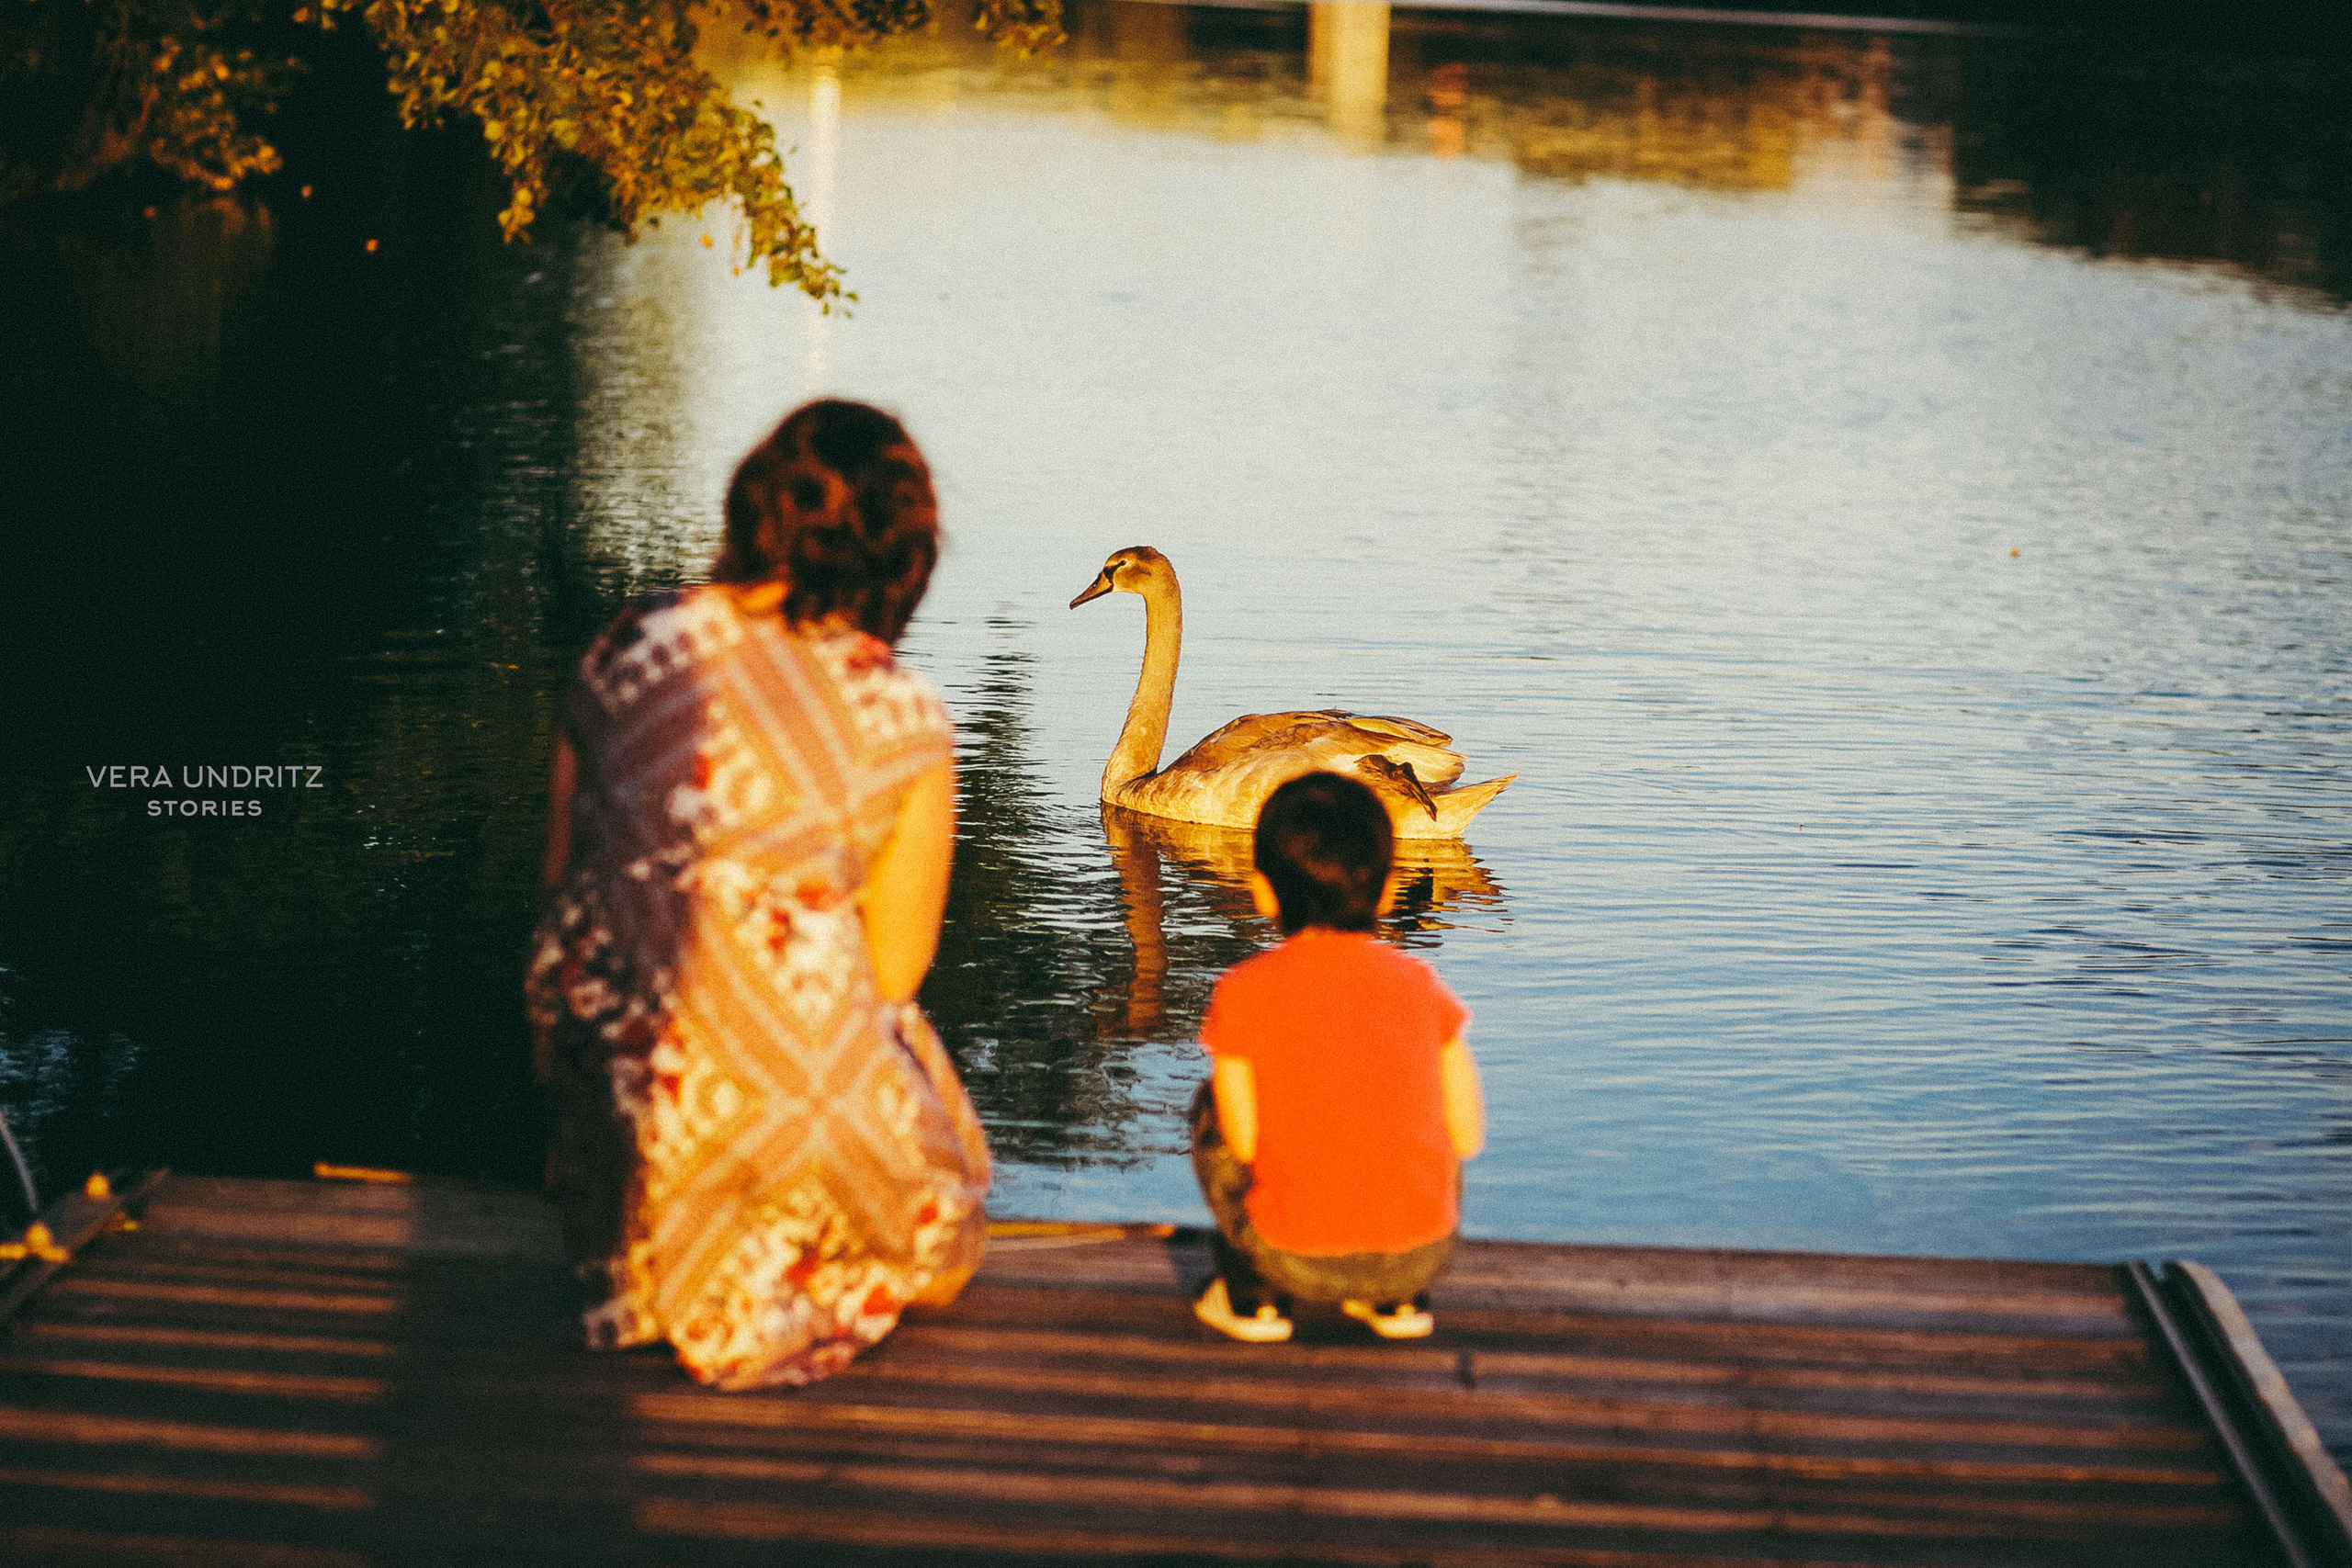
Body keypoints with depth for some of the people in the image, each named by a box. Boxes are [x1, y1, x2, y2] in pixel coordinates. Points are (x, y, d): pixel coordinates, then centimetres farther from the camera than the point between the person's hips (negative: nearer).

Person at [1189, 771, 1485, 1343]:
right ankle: (1401, 1298, 22)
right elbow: (1468, 1137, 2)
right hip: (1421, 1253, 2)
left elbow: (1243, 1142, -5)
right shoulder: (1420, 986, -1)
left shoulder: (1244, 995, -8)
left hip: (1297, 1260, -2)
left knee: (1210, 1107, 23)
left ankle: (1255, 1296, 22)